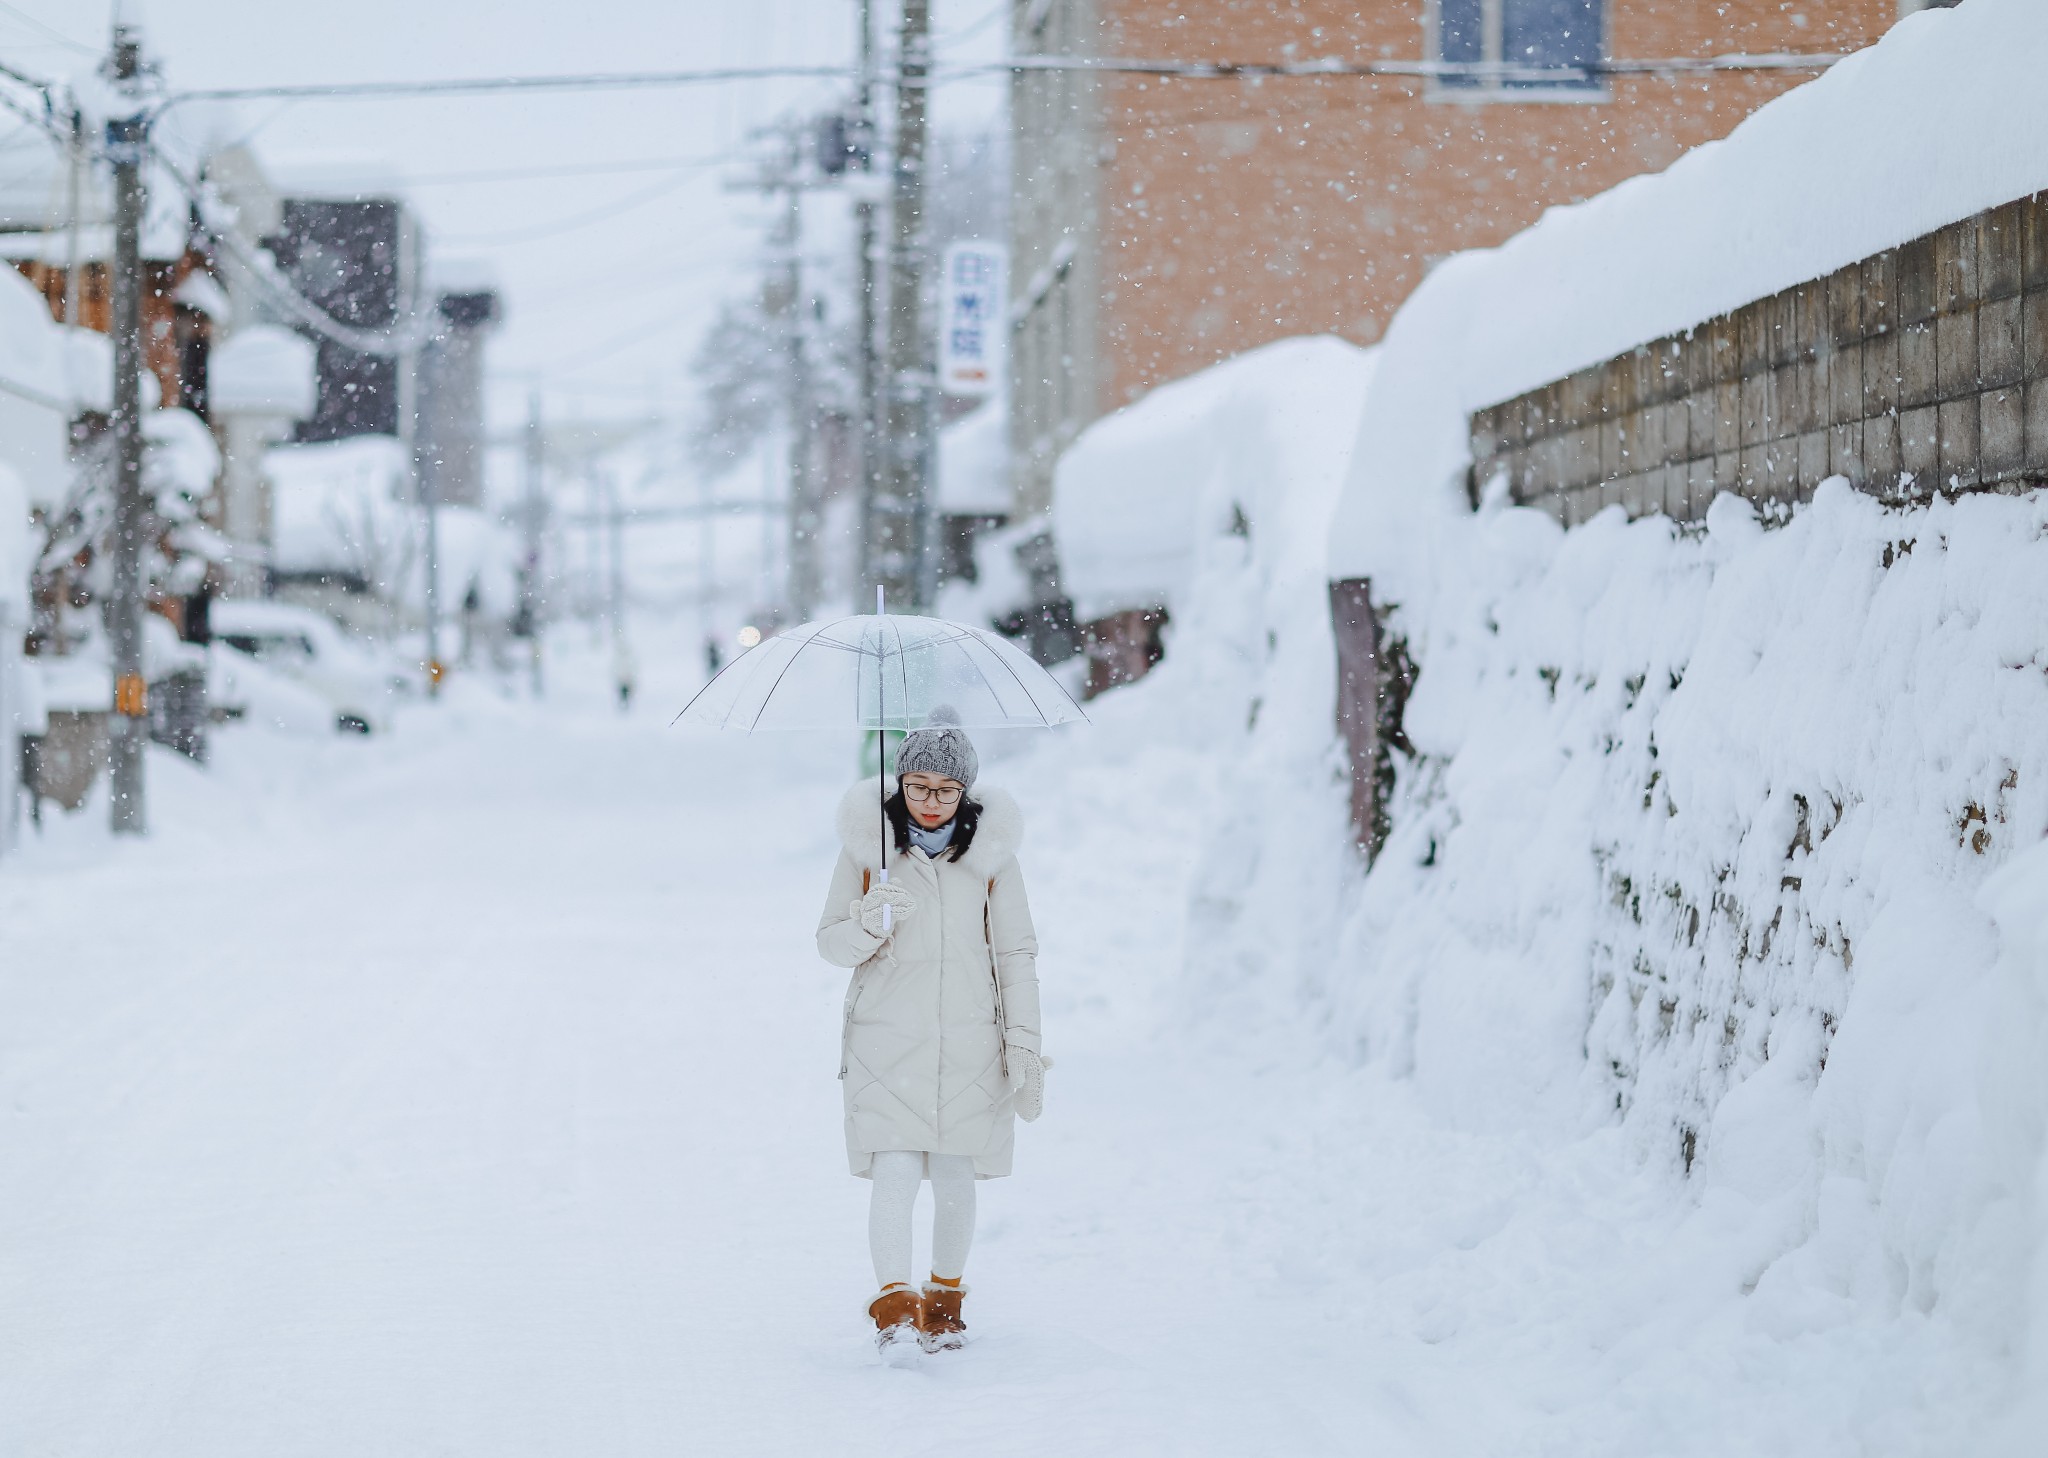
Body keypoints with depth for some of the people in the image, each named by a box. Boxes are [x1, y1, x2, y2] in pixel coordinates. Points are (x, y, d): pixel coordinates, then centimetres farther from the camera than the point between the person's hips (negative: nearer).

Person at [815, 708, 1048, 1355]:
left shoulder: (989, 847, 3)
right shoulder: (868, 841, 1)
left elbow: (1016, 954, 7)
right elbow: (830, 941, 5)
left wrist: (1024, 1044, 2)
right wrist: (869, 924, -17)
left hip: (969, 1040, 1)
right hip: (887, 1038, -1)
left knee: (954, 1178, 6)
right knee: (896, 1172, -15)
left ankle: (945, 1300, 23)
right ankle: (894, 1305, -19)